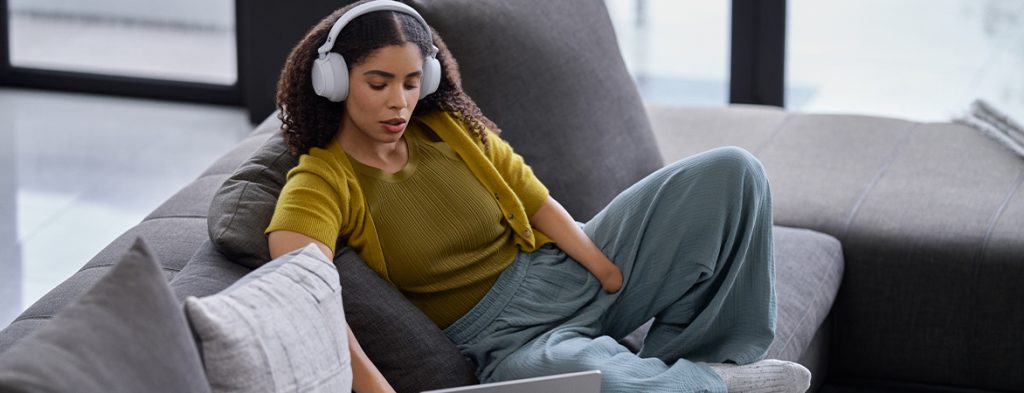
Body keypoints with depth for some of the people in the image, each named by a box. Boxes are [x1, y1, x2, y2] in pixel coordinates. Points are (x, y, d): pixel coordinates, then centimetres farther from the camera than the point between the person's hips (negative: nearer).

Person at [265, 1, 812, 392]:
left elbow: (538, 204, 6)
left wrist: (612, 277, -11)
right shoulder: (321, 185, -14)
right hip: (507, 339, -6)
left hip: (571, 274, 6)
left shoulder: (450, 128, 4)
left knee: (730, 173, -4)